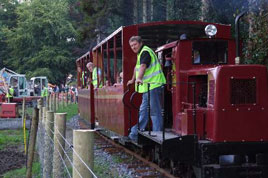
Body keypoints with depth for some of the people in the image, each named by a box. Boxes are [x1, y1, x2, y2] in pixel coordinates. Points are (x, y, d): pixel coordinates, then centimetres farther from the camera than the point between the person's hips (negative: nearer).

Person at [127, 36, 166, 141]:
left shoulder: (145, 52, -11)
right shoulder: (140, 53, 22)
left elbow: (143, 66, -29)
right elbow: (137, 68, 36)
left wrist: (139, 79, -44)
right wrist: (133, 80, 45)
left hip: (153, 85, -11)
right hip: (148, 86, 11)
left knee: (155, 111, -9)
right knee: (143, 111, 12)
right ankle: (135, 133, 17)